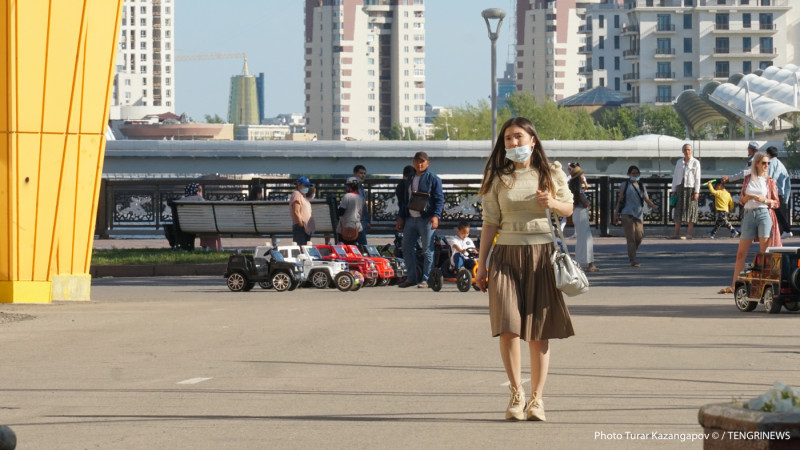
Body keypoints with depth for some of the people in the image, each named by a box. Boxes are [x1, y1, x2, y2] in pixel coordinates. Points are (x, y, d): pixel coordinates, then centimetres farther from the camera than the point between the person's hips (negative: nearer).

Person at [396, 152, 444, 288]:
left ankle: (426, 279, 0)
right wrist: (401, 217, 19)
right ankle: (411, 277, 15)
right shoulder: (409, 179, 18)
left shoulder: (433, 179, -1)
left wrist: (436, 215, -19)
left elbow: (439, 199, -7)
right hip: (410, 219, 7)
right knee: (407, 248, 6)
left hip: (426, 219, -7)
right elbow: (404, 199, 24)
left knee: (427, 250, -4)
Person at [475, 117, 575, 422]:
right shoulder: (498, 178, 6)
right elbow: (490, 223, 7)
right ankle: (516, 393, 3)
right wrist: (481, 264, 4)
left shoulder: (551, 174, 6)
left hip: (541, 254, 0)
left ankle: (537, 398, 8)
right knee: (508, 327, -12)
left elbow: (569, 208, 15)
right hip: (507, 255, 0)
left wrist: (552, 203, -8)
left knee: (539, 332, 0)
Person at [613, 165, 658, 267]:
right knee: (631, 238, -9)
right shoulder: (624, 185, 4)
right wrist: (616, 214, 1)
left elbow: (647, 199, 11)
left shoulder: (641, 186, 14)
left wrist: (653, 206, -9)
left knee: (639, 237, 3)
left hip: (638, 214, 4)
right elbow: (620, 200, 4)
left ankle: (631, 255, 28)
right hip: (627, 214, -4)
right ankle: (633, 261, -11)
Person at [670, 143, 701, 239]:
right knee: (678, 211, 1)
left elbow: (697, 178, -3)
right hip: (680, 188, 4)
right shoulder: (679, 162, 14)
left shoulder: (695, 163, 1)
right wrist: (673, 191, 9)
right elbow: (675, 177, 15)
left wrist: (696, 192, -11)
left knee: (690, 211, -4)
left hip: (690, 188, -4)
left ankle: (689, 234, -3)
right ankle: (677, 234, 2)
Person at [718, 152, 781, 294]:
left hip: (764, 214, -2)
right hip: (749, 214, 2)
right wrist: (747, 197, -8)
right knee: (741, 253, 3)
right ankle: (734, 286, 6)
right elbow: (741, 200, 14)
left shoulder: (769, 181, 6)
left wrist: (764, 200, -13)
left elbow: (776, 202, 5)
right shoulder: (748, 179, 12)